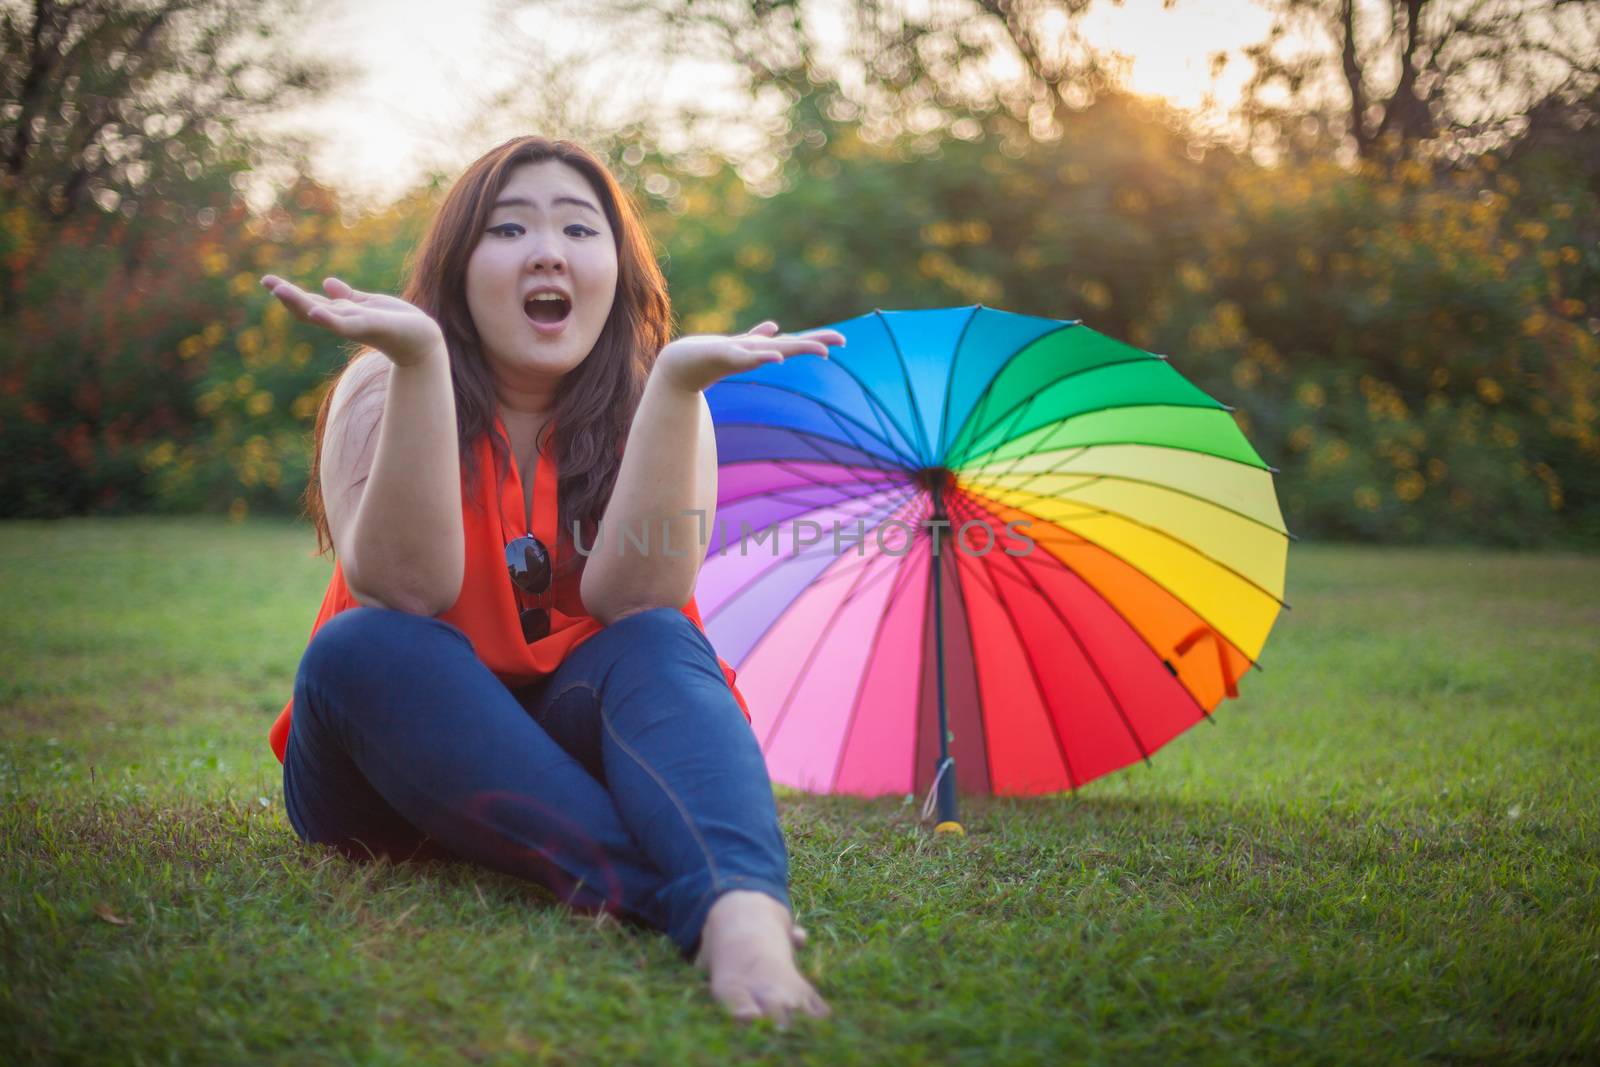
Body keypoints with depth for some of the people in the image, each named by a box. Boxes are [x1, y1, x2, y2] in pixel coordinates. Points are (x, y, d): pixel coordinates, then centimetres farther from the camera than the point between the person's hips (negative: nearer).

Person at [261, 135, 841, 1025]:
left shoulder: (654, 407, -3)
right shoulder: (382, 392, -6)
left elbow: (630, 599, -20)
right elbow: (405, 594, -24)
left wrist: (677, 381, -30)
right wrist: (420, 357, -33)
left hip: (582, 743, 1)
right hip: (395, 769, 0)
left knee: (661, 643, -27)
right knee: (361, 646, -30)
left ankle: (744, 911, -53)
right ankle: (664, 885, -39)